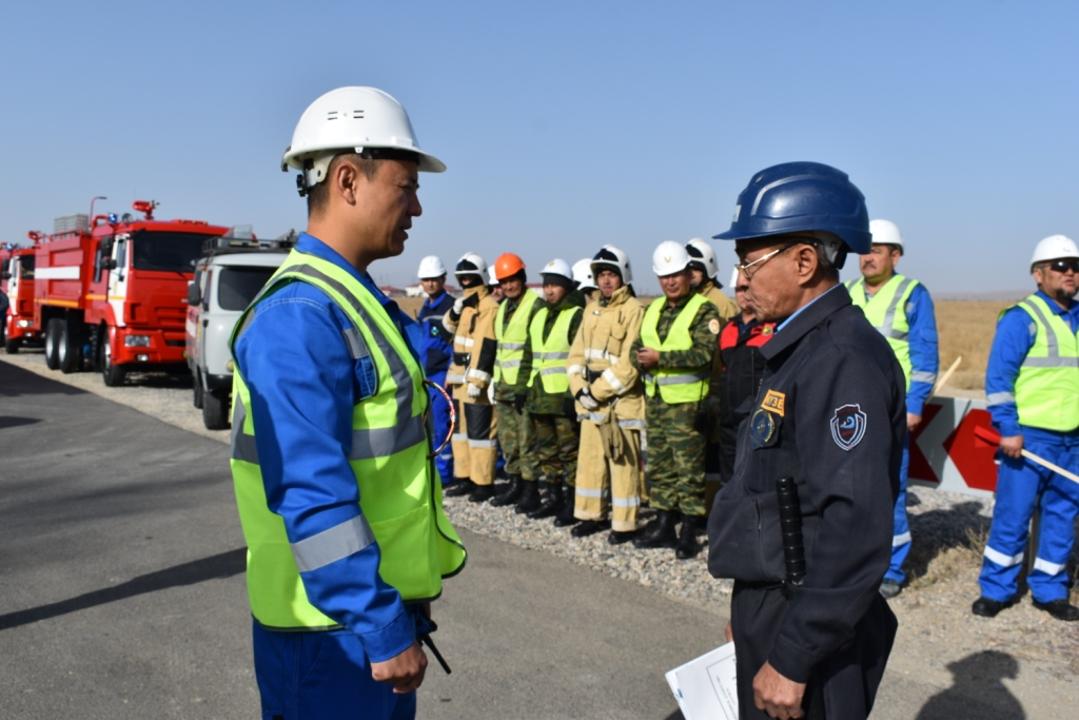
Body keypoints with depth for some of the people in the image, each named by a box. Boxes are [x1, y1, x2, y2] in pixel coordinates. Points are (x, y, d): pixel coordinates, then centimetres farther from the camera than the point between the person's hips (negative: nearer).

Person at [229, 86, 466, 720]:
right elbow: (312, 495, -27)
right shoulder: (299, 313, -22)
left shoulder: (356, 299, 9)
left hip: (381, 599, 9)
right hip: (334, 625, -9)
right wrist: (382, 629, -24)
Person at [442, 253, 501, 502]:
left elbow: (487, 345, -20)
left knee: (480, 432, -5)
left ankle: (483, 483, 1)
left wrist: (477, 380, -23)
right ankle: (465, 477, 22)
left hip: (478, 379, -9)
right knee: (461, 429, 14)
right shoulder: (465, 303, 15)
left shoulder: (489, 305, -14)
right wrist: (456, 310, 2)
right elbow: (449, 327, 22)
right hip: (461, 377, 9)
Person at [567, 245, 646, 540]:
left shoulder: (634, 310, -10)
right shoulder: (592, 309, 14)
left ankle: (624, 523, 8)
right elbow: (577, 352, 13)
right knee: (589, 458, 13)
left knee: (623, 463, -1)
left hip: (622, 402, -7)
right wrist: (579, 388, -2)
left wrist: (598, 391, -15)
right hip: (590, 401, 7)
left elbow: (629, 364, -17)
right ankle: (593, 515, 25)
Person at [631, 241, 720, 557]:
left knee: (689, 469, -2)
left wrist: (660, 357, -19)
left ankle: (689, 532, 7)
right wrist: (642, 359, -12)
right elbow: (636, 348, 12)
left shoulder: (704, 310, -8)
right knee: (659, 466, 14)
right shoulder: (652, 310, 14)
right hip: (655, 400, 7)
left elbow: (703, 353, -20)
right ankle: (664, 525, 24)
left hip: (687, 402, -7)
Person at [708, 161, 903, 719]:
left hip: (807, 629, -9)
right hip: (771, 610, 9)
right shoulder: (800, 349, 10)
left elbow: (854, 532, -28)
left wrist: (791, 659, -24)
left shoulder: (843, 359, -22)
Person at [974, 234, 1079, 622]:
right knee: (1012, 515, -1)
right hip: (1029, 437, -6)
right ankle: (996, 589, 10)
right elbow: (998, 377, -11)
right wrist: (1008, 428, -16)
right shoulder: (1021, 318, -7)